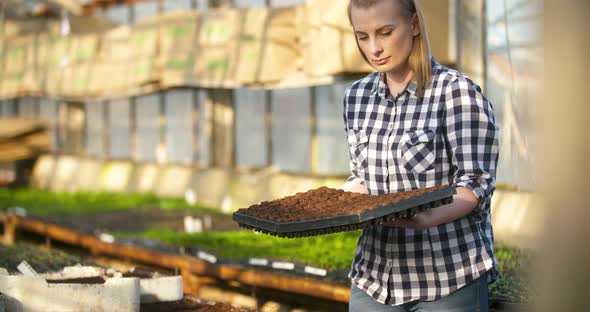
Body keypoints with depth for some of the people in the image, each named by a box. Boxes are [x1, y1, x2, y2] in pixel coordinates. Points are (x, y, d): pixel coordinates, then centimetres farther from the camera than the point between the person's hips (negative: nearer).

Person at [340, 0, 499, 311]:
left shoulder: (457, 90, -9)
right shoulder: (357, 96, 8)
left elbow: (476, 183, -13)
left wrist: (427, 218, -30)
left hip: (449, 277, -5)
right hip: (373, 277, 5)